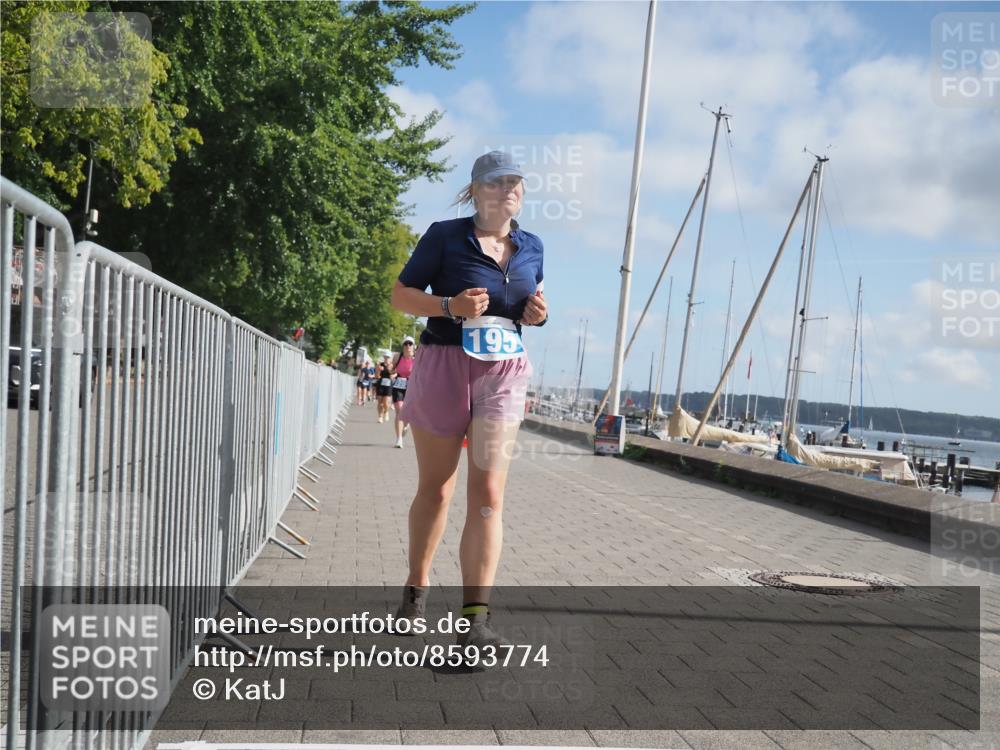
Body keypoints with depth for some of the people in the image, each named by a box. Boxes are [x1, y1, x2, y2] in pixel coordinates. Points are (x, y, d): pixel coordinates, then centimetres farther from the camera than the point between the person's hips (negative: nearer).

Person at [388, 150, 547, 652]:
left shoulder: (531, 248, 9)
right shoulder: (444, 236, -4)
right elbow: (401, 295, -2)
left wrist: (537, 313, 0)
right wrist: (451, 305, -19)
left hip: (503, 374, 2)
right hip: (443, 365, -2)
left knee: (488, 492, -9)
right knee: (435, 487, 10)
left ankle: (476, 619, -11)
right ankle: (416, 586, 33)